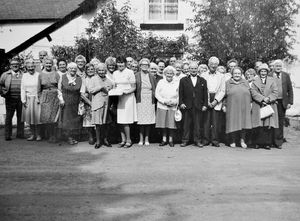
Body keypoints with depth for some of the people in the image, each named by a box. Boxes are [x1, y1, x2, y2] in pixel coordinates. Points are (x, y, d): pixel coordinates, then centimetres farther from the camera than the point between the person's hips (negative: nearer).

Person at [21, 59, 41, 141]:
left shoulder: (38, 75, -3)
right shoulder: (24, 76, 8)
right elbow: (22, 89, 8)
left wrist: (39, 98, -9)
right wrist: (23, 100, 2)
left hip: (37, 98, -3)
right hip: (28, 99, 3)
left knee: (37, 116, -4)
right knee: (29, 116, 6)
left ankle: (38, 134, 6)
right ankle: (32, 134, 14)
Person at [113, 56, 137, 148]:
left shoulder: (130, 72, -3)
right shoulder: (115, 73, 13)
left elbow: (133, 88, -3)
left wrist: (126, 92, -19)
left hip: (128, 98, -5)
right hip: (118, 98, 5)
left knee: (125, 121, -8)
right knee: (120, 121, 4)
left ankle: (128, 140, 5)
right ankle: (123, 140, 13)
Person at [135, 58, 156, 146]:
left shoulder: (152, 77, 11)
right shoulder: (136, 76, 4)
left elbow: (155, 90, 13)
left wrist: (154, 99, 4)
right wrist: (135, 98, -5)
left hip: (150, 101, 2)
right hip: (140, 100, -2)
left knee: (149, 120, 1)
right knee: (141, 120, -4)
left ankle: (146, 139, 9)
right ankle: (141, 139, 6)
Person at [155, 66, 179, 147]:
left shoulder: (177, 83, 5)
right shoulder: (161, 82, 5)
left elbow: (180, 95, 5)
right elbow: (157, 94, 1)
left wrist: (175, 102, -12)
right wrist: (164, 101, -11)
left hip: (173, 107, 0)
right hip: (162, 106, 1)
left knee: (171, 124, -1)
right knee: (163, 124, 2)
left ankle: (171, 140, 11)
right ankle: (164, 139, 13)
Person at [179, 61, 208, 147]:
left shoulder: (202, 81, 11)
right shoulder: (183, 80, 8)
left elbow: (205, 94, 9)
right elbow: (180, 93, 5)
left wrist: (205, 105, 1)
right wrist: (181, 103, -5)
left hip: (198, 107, 1)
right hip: (187, 107, 0)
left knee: (197, 125, 3)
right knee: (186, 125, 3)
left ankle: (197, 140, 12)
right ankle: (185, 140, 10)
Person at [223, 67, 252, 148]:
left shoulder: (245, 82, 13)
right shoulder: (227, 83, 6)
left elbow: (249, 95, 15)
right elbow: (224, 95, 6)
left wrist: (250, 104, 8)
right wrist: (224, 105, 1)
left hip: (244, 108, 2)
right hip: (232, 108, -2)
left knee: (243, 123, -1)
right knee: (233, 123, 0)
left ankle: (242, 140, 14)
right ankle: (233, 141, 11)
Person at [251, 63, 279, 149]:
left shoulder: (272, 80, 13)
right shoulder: (255, 81, 11)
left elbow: (275, 93, 3)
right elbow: (253, 92, -2)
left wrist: (268, 99, -14)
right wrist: (262, 99, -14)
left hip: (270, 106, 1)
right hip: (258, 107, 0)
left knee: (269, 125, -4)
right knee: (259, 126, -4)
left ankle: (268, 143, 1)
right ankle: (259, 143, 3)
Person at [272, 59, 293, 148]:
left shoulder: (286, 75, 7)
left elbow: (290, 90, 7)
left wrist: (290, 102, 1)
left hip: (283, 102, 2)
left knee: (281, 121, 8)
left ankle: (279, 140, 17)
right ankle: (278, 141, 9)